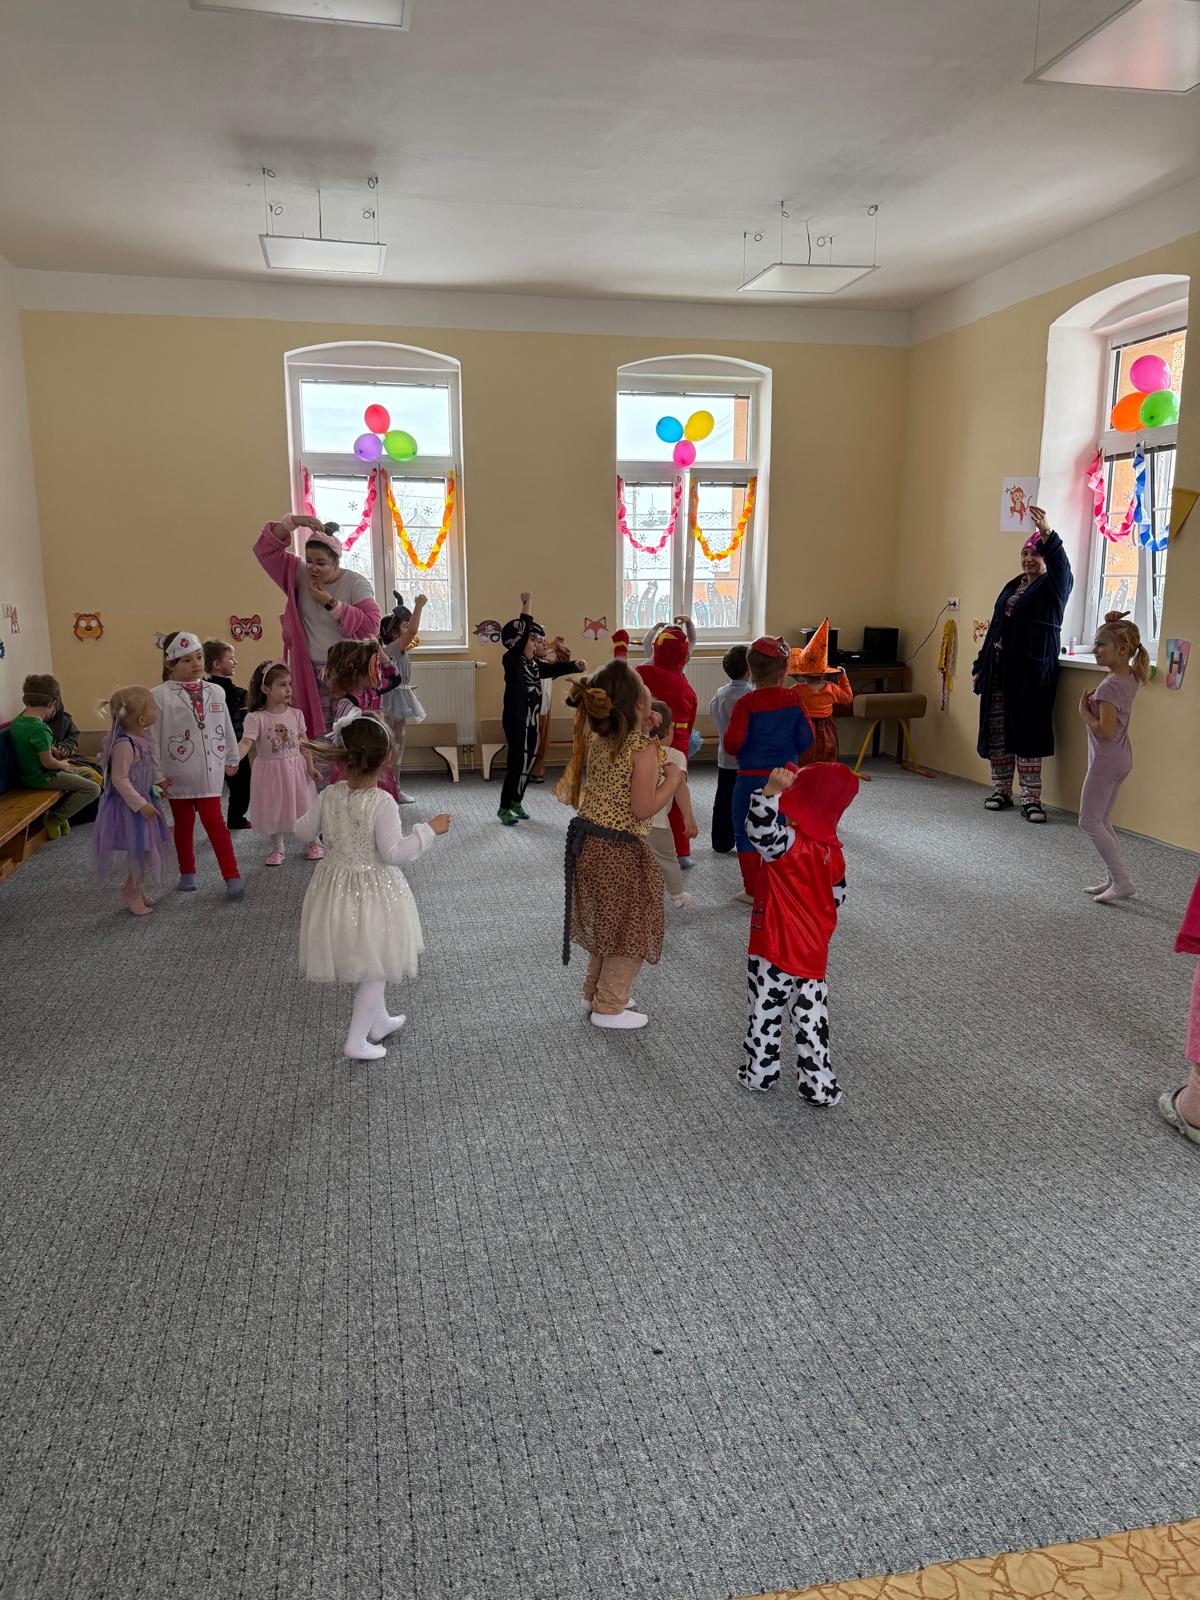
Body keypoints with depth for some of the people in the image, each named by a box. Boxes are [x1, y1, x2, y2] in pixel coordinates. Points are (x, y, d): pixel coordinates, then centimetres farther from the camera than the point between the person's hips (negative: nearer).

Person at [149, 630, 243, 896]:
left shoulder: (215, 691, 3)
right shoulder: (160, 695, -9)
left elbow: (227, 729, 12)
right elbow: (152, 738, -8)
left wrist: (232, 759, 16)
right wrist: (157, 774, -8)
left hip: (210, 772, 2)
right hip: (178, 774, -1)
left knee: (214, 822, -1)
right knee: (184, 824, 13)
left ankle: (232, 876, 1)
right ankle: (187, 872, 28)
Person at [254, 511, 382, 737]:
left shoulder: (356, 584, -6)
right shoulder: (300, 574, 5)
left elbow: (371, 625, -16)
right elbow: (267, 549, 0)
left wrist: (331, 604, -17)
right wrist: (293, 522, -14)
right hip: (310, 674, 3)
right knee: (316, 731, 4)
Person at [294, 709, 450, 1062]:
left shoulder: (330, 795, -7)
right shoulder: (383, 802, -23)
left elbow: (303, 832, 4)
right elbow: (393, 853, -25)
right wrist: (429, 830, -18)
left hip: (337, 888, 6)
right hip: (373, 894, -6)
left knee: (366, 964, 25)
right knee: (375, 970, 11)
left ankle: (378, 1021, 42)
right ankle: (356, 1041, 15)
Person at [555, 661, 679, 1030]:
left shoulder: (596, 740, 1)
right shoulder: (644, 751, -21)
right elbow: (642, 809, -22)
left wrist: (639, 731, 15)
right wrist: (672, 779, -9)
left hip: (588, 843, 8)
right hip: (619, 852, -8)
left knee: (608, 925, 25)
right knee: (630, 930, 10)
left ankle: (595, 992, 39)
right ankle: (609, 1008, 18)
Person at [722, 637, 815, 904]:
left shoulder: (747, 703, -15)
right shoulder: (793, 698, -4)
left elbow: (732, 742, -18)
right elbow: (806, 737, -1)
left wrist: (732, 750, 5)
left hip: (752, 778, -4)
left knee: (746, 834, 10)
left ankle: (754, 890, 14)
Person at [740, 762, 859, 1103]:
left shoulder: (791, 843, -20)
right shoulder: (833, 851, 3)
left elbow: (760, 831, -38)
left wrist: (771, 790, -39)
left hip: (775, 947, -6)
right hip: (814, 951, 6)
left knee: (765, 1012, 12)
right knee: (811, 1017, 12)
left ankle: (759, 1072, 26)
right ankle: (820, 1086, 17)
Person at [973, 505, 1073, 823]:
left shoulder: (1054, 586, 0)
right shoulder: (1012, 586, 19)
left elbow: (1061, 565, -23)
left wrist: (1047, 533, -40)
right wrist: (980, 665, 17)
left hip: (1031, 670, -6)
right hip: (999, 669, 6)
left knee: (1027, 732, -9)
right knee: (996, 731, 5)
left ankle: (1031, 799, -5)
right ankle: (1001, 790, 16)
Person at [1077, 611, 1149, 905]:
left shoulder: (1109, 686, -22)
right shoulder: (1130, 677, 4)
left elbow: (1105, 731, -27)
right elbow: (1112, 642, 23)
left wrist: (1084, 712, -14)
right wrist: (1111, 625, 5)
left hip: (1105, 761, -9)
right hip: (1120, 759, 9)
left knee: (1089, 821, -3)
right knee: (1101, 821, 16)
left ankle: (1122, 881, -7)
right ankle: (1115, 879, 19)